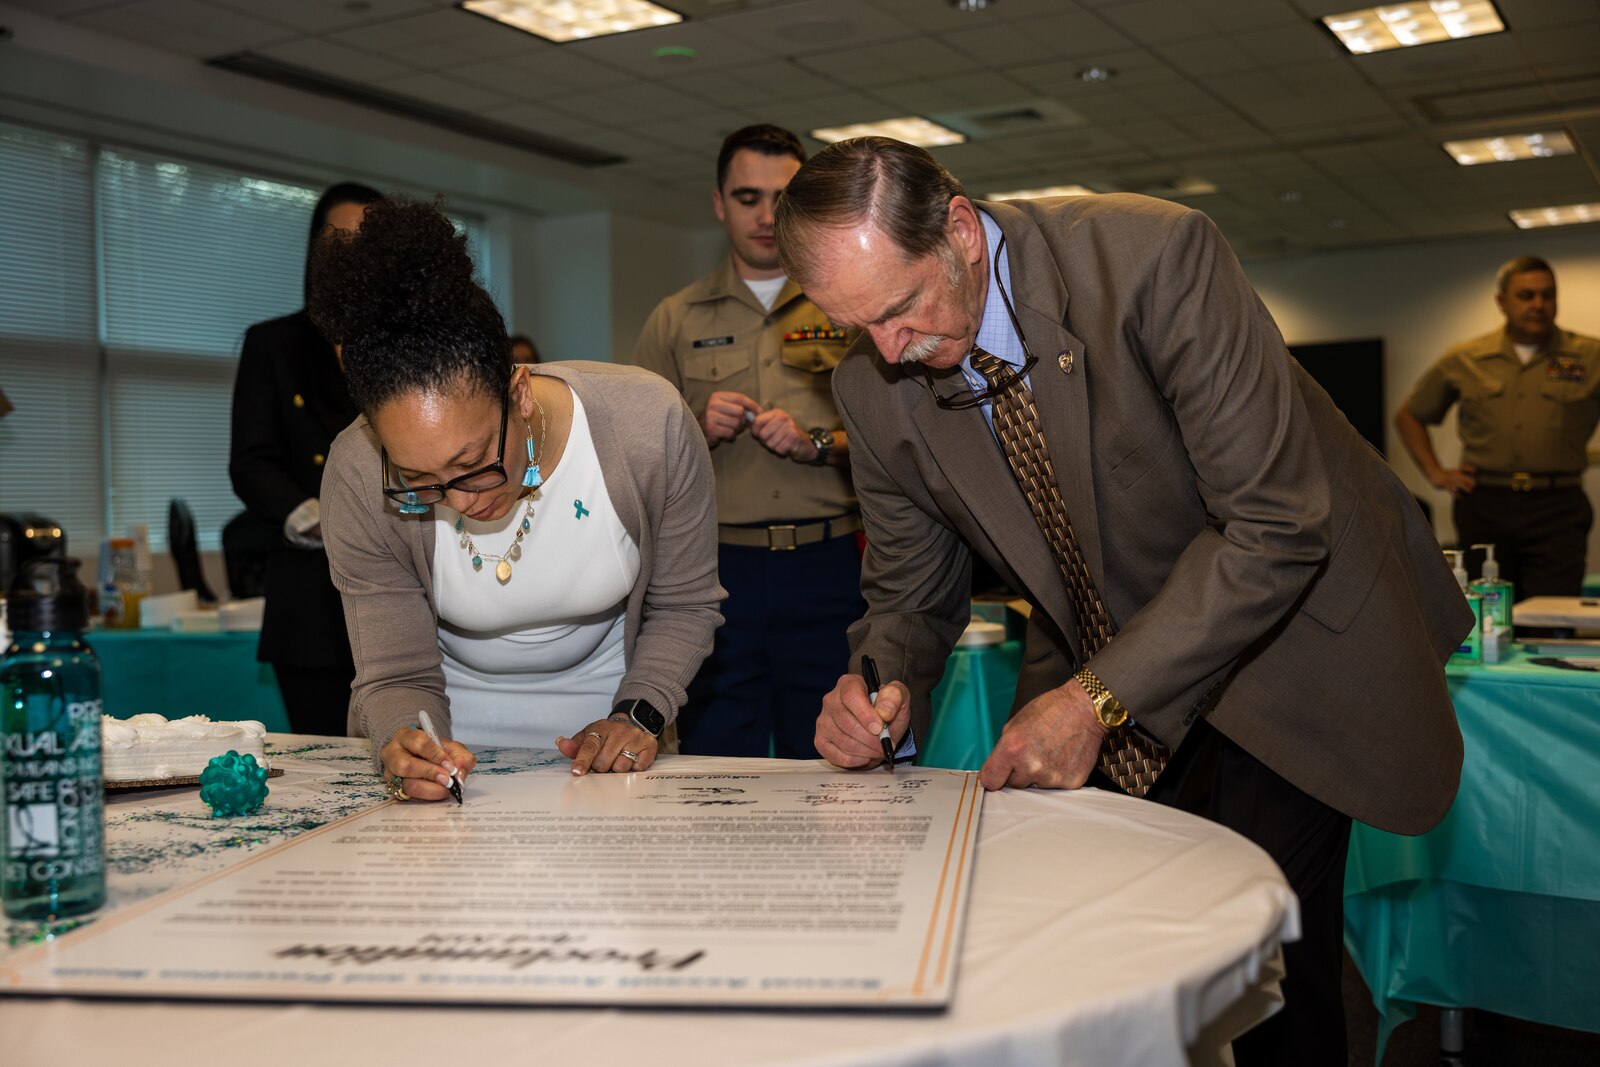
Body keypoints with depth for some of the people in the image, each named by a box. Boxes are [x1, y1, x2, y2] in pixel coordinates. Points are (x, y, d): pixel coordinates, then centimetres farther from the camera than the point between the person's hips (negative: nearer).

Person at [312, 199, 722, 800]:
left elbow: (684, 605, -5)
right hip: (449, 739, 1)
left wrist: (638, 716, -19)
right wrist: (406, 746, -33)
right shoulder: (358, 477, -21)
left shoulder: (649, 425, -22)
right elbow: (396, 676, -12)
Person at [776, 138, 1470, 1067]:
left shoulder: (1153, 256, -28)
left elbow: (1276, 525, -27)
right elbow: (910, 594, 3)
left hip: (1285, 633, -4)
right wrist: (881, 682, -20)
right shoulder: (875, 392, -11)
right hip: (1097, 668, 4)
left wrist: (1099, 699, -29)